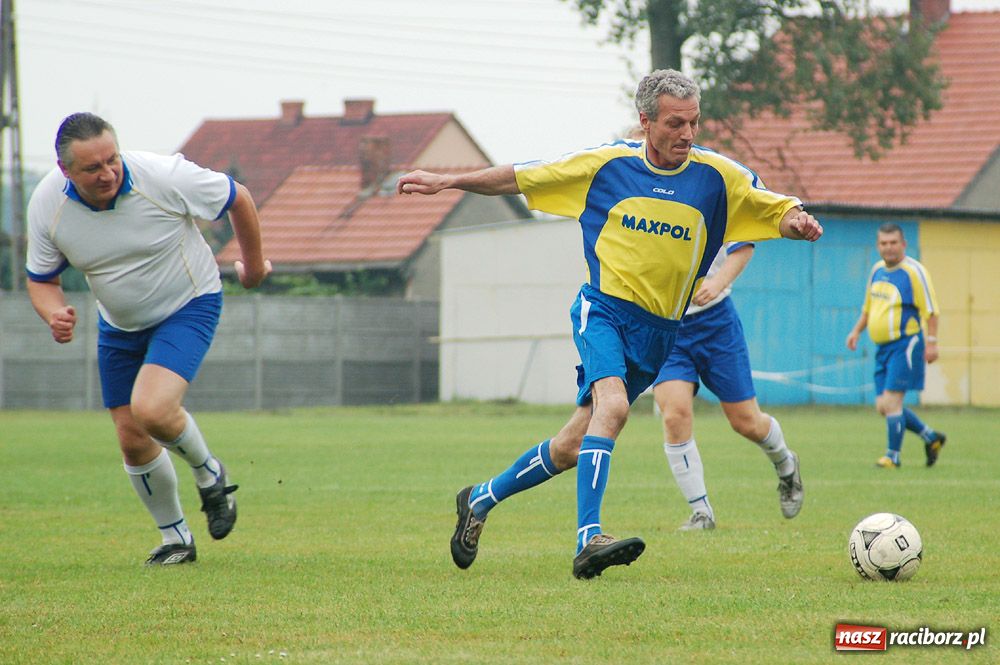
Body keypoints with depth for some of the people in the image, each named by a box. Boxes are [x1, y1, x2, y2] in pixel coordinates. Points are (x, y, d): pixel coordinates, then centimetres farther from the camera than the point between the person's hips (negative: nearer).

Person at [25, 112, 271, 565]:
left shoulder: (164, 177, -28)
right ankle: (175, 540, 25)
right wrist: (54, 315, -25)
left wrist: (253, 266, 5)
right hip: (119, 326, 5)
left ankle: (209, 474, 4)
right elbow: (41, 279, -2)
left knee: (151, 409, -27)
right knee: (132, 439, 4)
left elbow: (237, 199, -10)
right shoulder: (46, 205, -17)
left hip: (188, 307, -5)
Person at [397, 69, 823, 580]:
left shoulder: (716, 175, -1)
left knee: (572, 448, 6)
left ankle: (481, 499, 29)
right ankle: (588, 541, -38)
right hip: (604, 308, -3)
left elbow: (777, 209, 2)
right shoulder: (606, 164, -2)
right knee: (612, 405, -31)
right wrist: (448, 182, 8)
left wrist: (796, 221, -21)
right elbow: (521, 177, 9)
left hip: (656, 331, 3)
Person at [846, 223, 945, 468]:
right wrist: (856, 331, 17)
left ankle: (893, 456, -2)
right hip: (883, 347, 8)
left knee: (891, 401, -13)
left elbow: (930, 310, -11)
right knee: (883, 407, 6)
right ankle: (931, 437, 23)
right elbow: (868, 306, 26)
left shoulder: (914, 271, -10)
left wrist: (931, 342, -17)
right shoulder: (877, 270, 12)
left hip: (906, 344, -8)